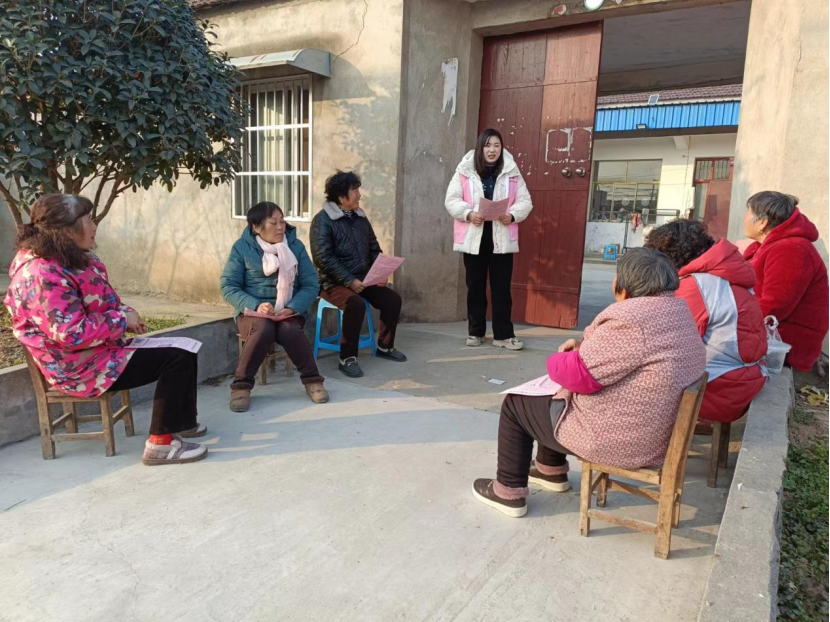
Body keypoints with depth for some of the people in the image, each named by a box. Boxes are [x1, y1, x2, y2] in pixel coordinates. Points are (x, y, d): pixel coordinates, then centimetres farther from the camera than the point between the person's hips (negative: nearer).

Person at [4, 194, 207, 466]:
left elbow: (98, 302, 19)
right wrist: (122, 320, -19)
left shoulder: (71, 258, 7)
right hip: (80, 366, -11)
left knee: (183, 351, 12)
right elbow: (72, 334, -30)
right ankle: (160, 443, -12)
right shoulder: (45, 274, -26)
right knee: (176, 359, -19)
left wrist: (126, 312, 0)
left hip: (97, 349, 11)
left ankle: (183, 422, 25)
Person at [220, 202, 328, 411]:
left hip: (289, 311, 1)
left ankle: (313, 379, -16)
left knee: (289, 330, -34)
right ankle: (241, 385, -21)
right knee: (263, 329, -35)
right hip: (253, 311, -1)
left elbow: (311, 285, 2)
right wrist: (255, 305, -21)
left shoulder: (295, 246, 4)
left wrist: (292, 308, -17)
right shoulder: (242, 247, -1)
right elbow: (228, 286, -4)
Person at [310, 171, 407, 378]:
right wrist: (349, 280, -25)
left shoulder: (360, 217, 12)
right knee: (356, 304, -34)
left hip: (363, 279, 7)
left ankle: (385, 346, 12)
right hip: (335, 282, -7)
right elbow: (324, 258, -19)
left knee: (393, 299, -9)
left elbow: (374, 248, 15)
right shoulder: (323, 220, -11)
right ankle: (347, 358, -20)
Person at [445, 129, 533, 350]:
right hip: (474, 238, 0)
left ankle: (503, 334, 9)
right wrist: (468, 214, -17)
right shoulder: (465, 171, 2)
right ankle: (475, 332, 20)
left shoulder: (512, 172, 6)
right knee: (475, 287, 8)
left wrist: (512, 215, -14)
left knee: (502, 288, 2)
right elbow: (451, 200, -1)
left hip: (502, 238, 1)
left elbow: (525, 201, 6)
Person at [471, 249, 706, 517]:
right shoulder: (678, 309, 4)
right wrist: (584, 346, 3)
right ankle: (552, 469, 41)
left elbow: (578, 374, -24)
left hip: (616, 440, -10)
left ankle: (509, 491, 20)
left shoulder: (631, 320, -29)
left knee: (515, 403, 8)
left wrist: (557, 361, -3)